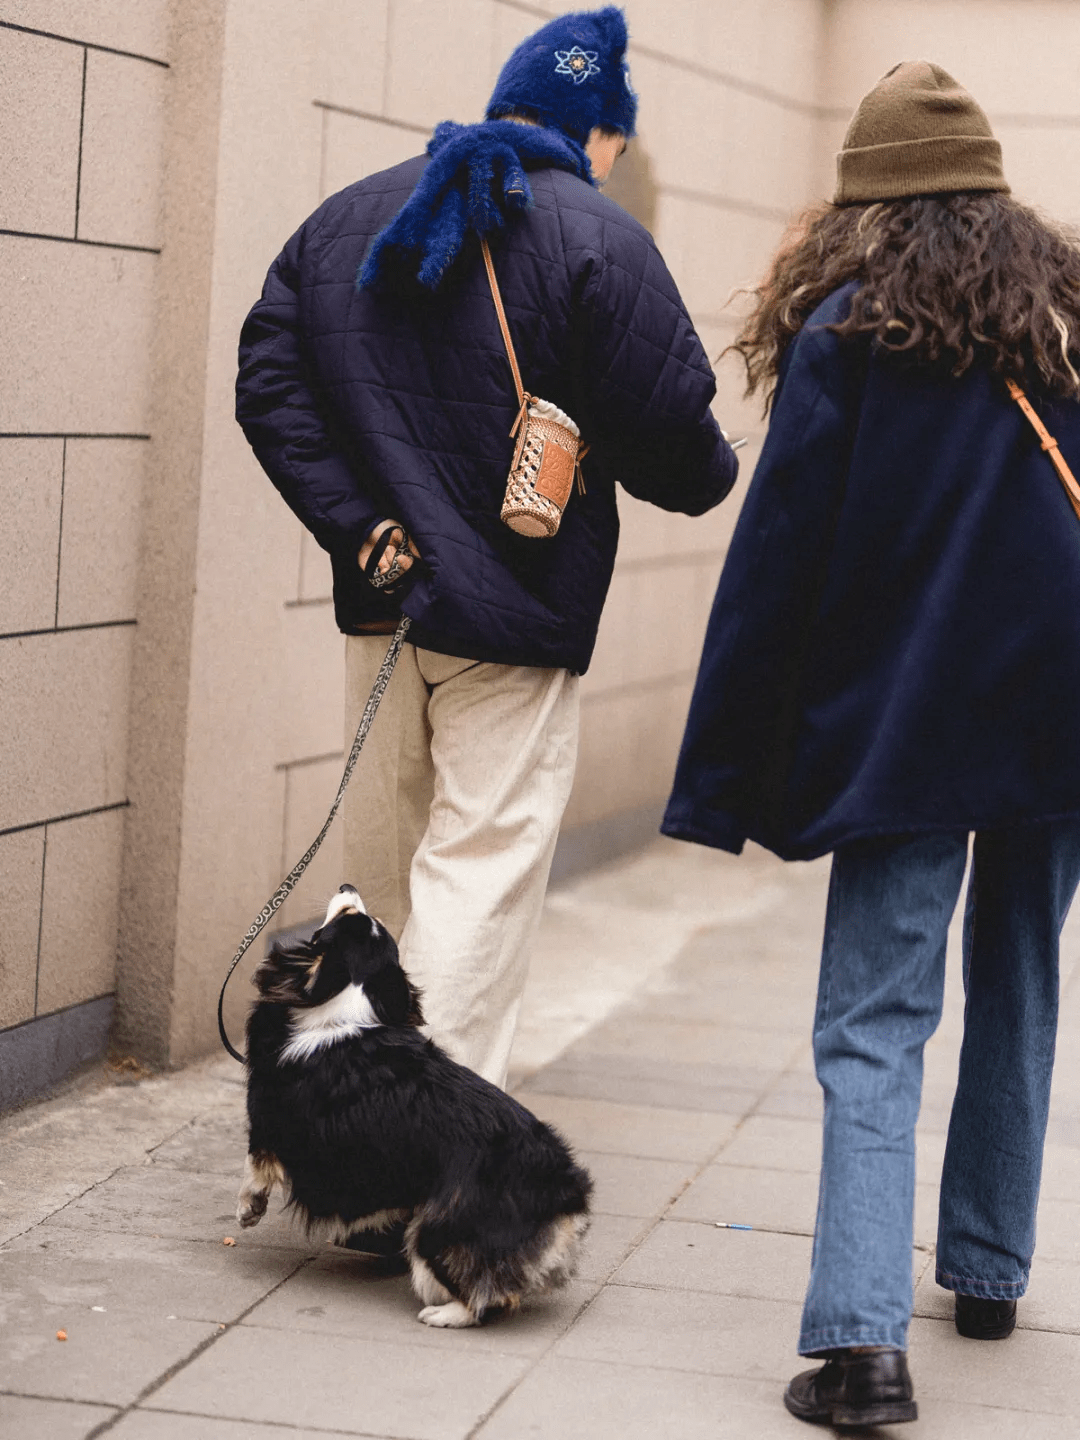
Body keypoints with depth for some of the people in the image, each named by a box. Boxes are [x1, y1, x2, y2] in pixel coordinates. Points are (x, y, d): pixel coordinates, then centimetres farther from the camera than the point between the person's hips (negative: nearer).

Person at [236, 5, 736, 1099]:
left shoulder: (347, 219, 10)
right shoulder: (599, 241, -8)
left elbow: (268, 386, 2)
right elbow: (668, 437, -10)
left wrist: (360, 531, -4)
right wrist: (717, 477, 13)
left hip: (382, 600, 6)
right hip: (515, 612, -6)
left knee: (386, 865, 18)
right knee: (482, 864, -3)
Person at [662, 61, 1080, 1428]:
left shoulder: (844, 335, -6)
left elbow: (777, 559, -8)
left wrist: (725, 779, -5)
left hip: (903, 723, -4)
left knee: (874, 1029, -3)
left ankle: (862, 1330, -16)